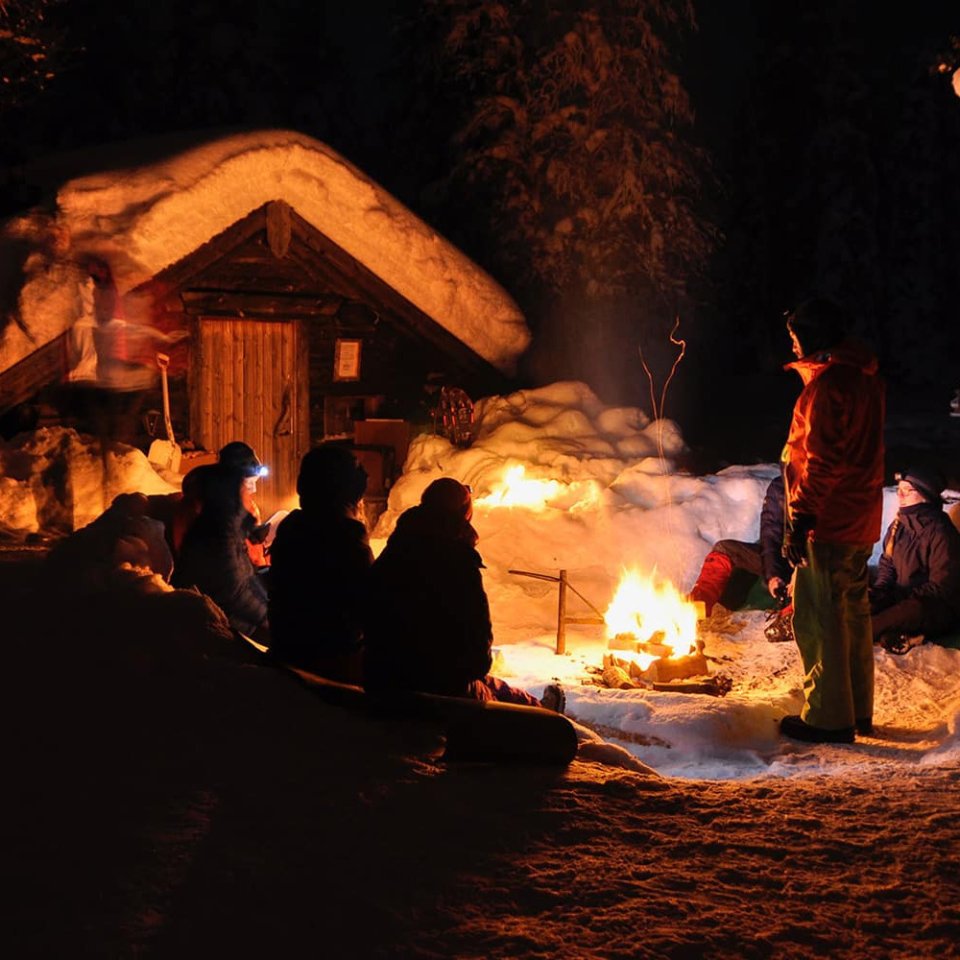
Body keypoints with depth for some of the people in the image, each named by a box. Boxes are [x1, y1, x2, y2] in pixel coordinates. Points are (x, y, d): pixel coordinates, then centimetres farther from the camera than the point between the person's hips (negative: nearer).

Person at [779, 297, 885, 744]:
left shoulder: (826, 381, -17)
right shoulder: (865, 376, 13)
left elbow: (821, 460, -22)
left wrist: (799, 521, -20)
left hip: (829, 522, -10)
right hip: (860, 520, 10)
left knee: (818, 617, -2)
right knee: (852, 613, 17)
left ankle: (828, 717, 4)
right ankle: (858, 712, 26)